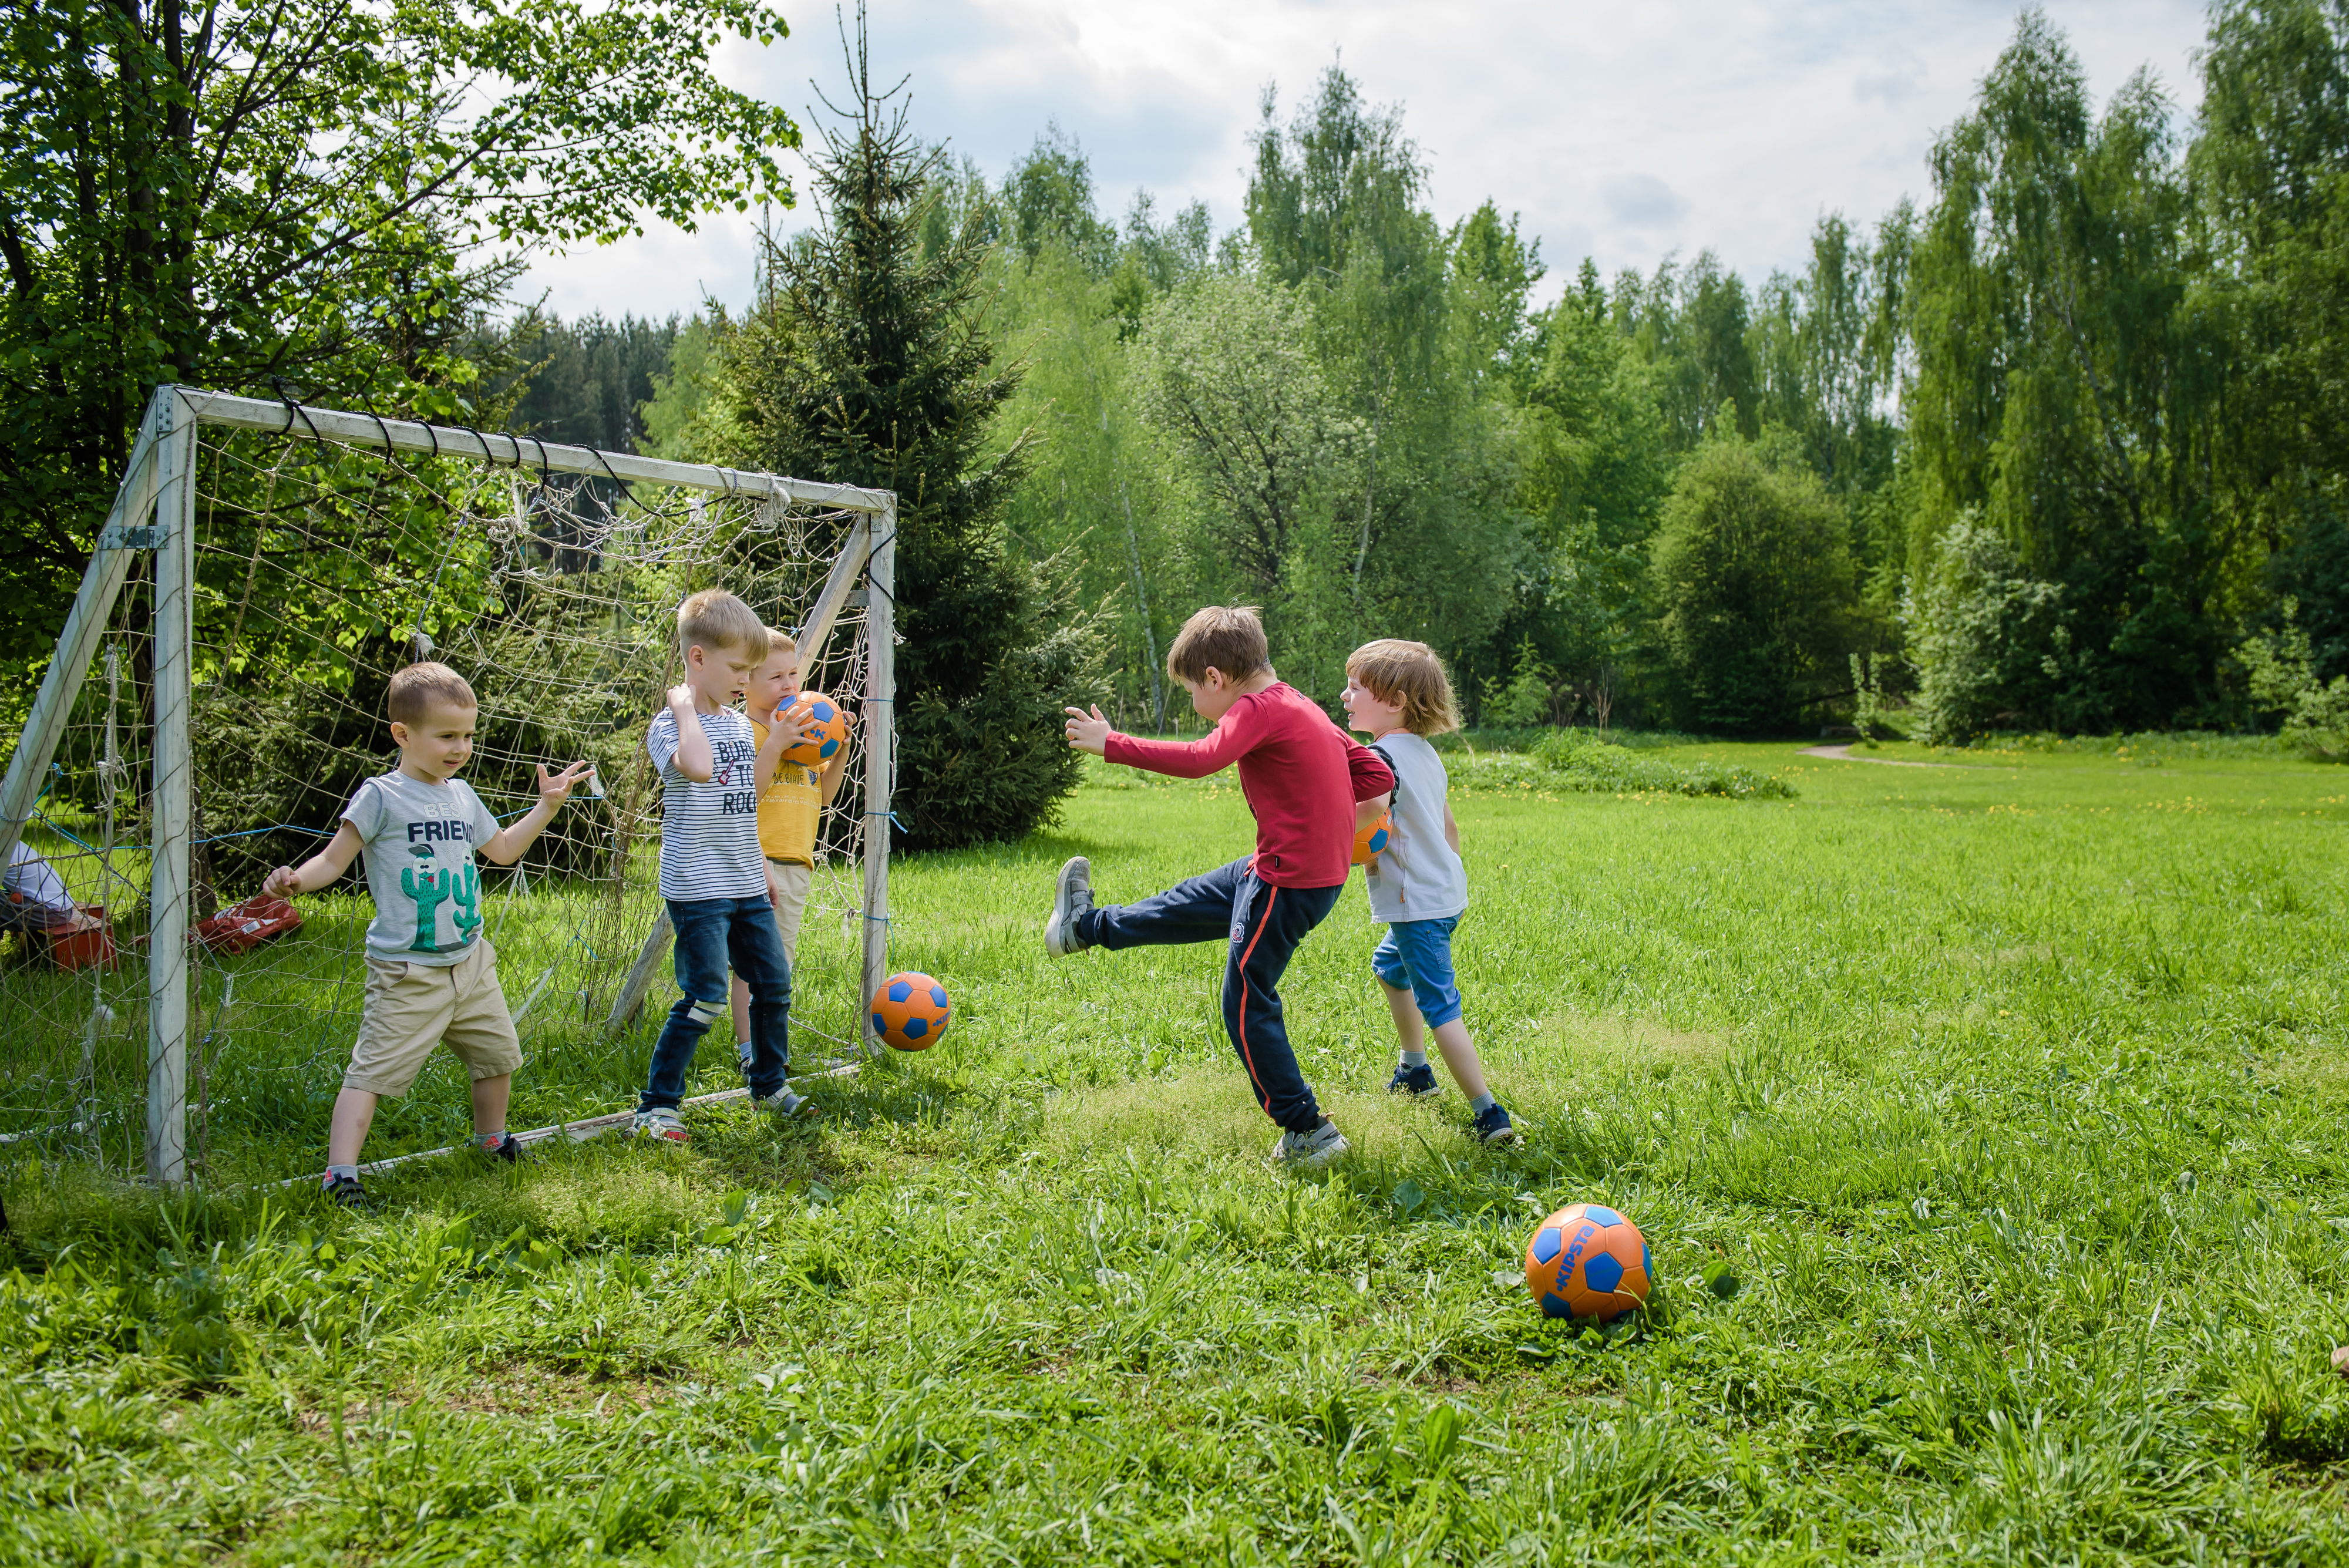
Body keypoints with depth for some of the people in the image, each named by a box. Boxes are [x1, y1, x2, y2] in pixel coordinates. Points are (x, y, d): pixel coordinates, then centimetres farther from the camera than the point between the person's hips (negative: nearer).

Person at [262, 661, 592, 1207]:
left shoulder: (461, 795, 11)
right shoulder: (381, 797, -9)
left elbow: (502, 849, 25)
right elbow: (334, 859, -9)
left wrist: (548, 805, 21)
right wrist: (295, 880, -28)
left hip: (470, 962, 7)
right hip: (407, 973, -7)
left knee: (497, 1054, 20)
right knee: (373, 1070, -11)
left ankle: (492, 1140, 42)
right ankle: (340, 1174, -7)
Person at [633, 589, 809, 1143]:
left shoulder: (741, 724, 12)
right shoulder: (670, 724, -12)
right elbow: (698, 766, -35)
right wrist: (685, 706, -23)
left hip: (746, 886, 8)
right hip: (698, 889, -8)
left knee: (774, 983, 13)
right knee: (704, 1000, -8)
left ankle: (769, 1084, 31)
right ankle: (656, 1106, 3)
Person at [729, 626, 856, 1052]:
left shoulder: (804, 727, 17)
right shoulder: (744, 731, -7)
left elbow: (823, 795, 20)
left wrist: (840, 749, 8)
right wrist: (776, 742, -25)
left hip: (797, 864, 8)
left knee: (781, 961, 13)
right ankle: (747, 1046, -1)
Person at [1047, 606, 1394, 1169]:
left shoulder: (1258, 710, -16)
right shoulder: (1299, 707, 11)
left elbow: (1201, 759, -33)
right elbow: (1377, 777, 12)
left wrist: (1111, 744, -29)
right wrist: (1341, 824, 13)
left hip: (1289, 885, -9)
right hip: (1321, 869, 9)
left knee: (1248, 1006, 2)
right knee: (1192, 903, 26)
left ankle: (1308, 1132, 8)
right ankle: (1089, 927, 47)